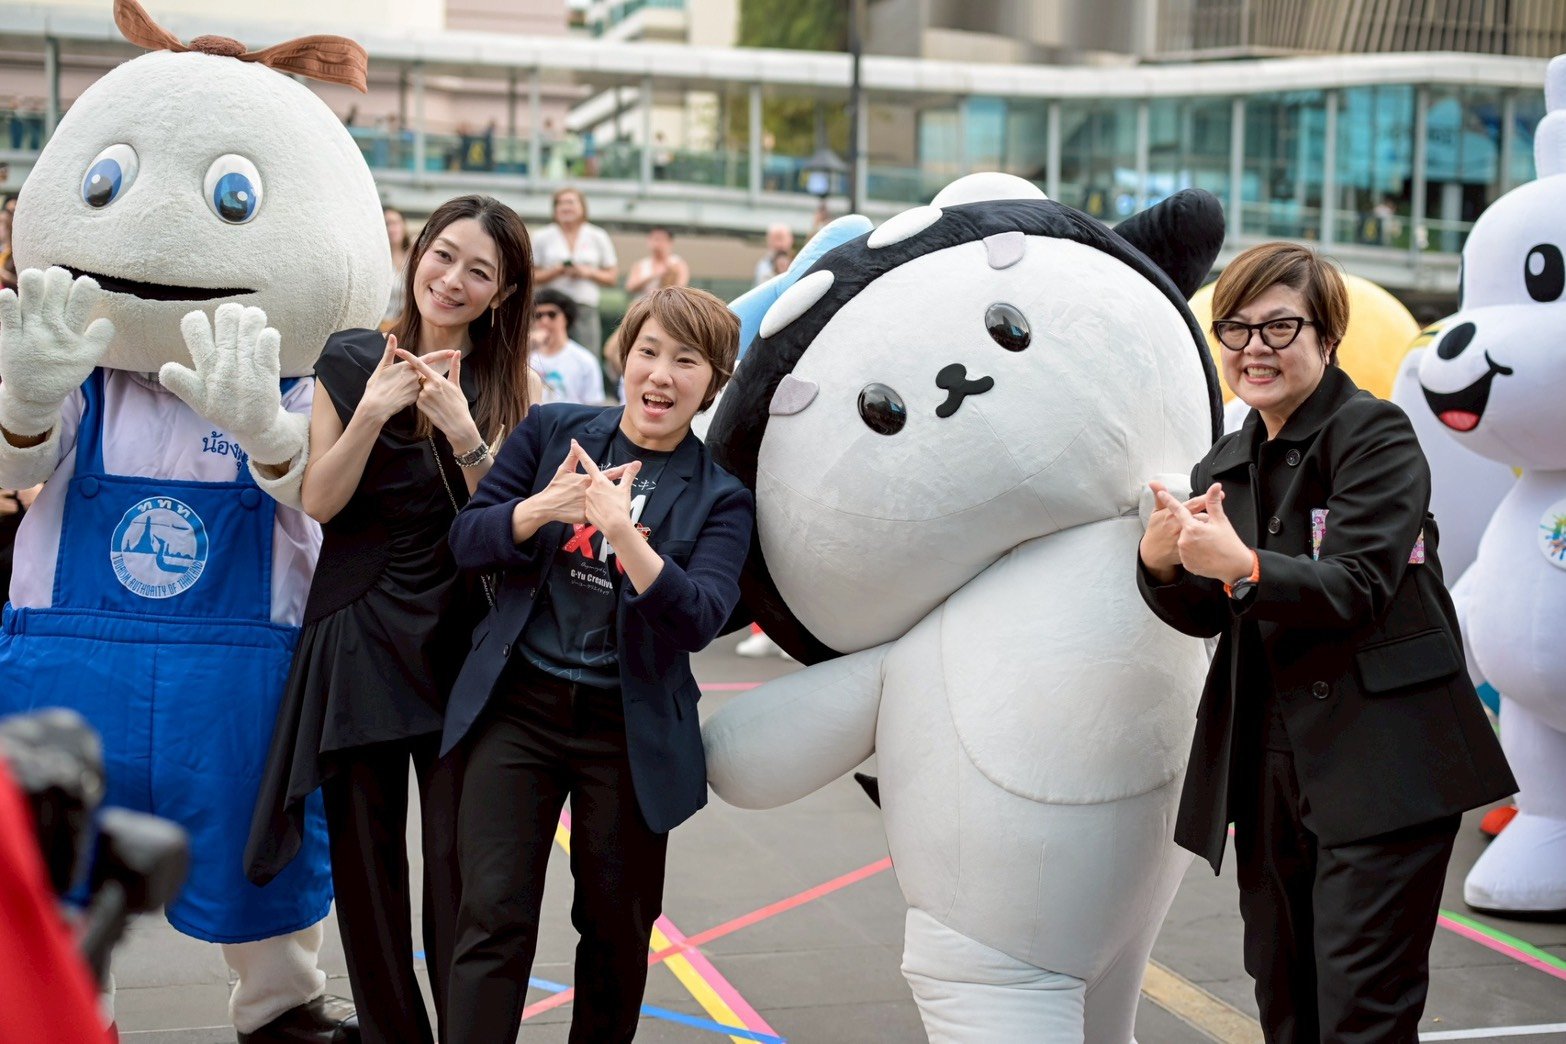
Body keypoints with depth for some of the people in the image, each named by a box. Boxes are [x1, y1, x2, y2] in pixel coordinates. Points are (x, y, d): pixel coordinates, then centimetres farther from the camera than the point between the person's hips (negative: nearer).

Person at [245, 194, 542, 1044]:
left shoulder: (512, 384, 2)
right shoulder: (348, 361, 4)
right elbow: (318, 502, -3)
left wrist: (461, 431, -21)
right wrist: (373, 413, -17)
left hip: (461, 637, -1)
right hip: (359, 631, 1)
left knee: (459, 855, -5)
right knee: (364, 850, 6)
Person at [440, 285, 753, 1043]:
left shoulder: (720, 496, -2)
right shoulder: (551, 431, 3)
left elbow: (699, 620, -15)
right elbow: (466, 541, 1)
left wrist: (622, 530, -29)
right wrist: (542, 508, -20)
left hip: (629, 731, 0)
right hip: (516, 704, 0)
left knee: (616, 930, 13)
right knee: (493, 918, -4)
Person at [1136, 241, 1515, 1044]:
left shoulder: (1377, 436, -9)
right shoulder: (1226, 466, 11)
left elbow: (1356, 587, -20)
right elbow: (1209, 618, 9)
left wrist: (1243, 567, -35)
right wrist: (1163, 565, -11)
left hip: (1382, 765, -7)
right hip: (1269, 761, 7)